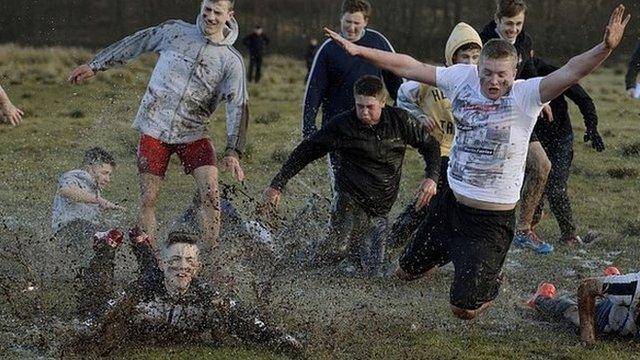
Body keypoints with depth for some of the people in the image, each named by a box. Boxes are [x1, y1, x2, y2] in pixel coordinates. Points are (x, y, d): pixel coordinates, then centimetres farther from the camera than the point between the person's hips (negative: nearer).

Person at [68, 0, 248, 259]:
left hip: (193, 133, -1)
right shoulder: (175, 31, 2)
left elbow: (238, 108, -6)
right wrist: (94, 66, 18)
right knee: (148, 200, -2)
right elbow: (134, 44, 14)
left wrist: (233, 152, -16)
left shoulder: (232, 61, -2)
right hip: (154, 128, 1)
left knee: (211, 193, -18)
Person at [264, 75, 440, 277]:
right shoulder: (342, 125, -8)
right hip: (351, 201, -3)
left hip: (379, 210, 3)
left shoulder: (399, 121, -1)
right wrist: (278, 184, -4)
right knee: (334, 253, -24)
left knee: (370, 272, 0)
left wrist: (432, 178, -7)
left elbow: (430, 145, 10)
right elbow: (306, 152, -2)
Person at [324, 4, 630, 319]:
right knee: (406, 273, 23)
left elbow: (570, 72, -31)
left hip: (492, 220, -5)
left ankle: (492, 281, 33)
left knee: (463, 309, -2)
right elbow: (410, 68, 1)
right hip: (450, 203, 6)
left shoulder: (524, 96, -16)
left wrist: (605, 48, -48)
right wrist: (358, 50, -2)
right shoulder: (463, 78, -3)